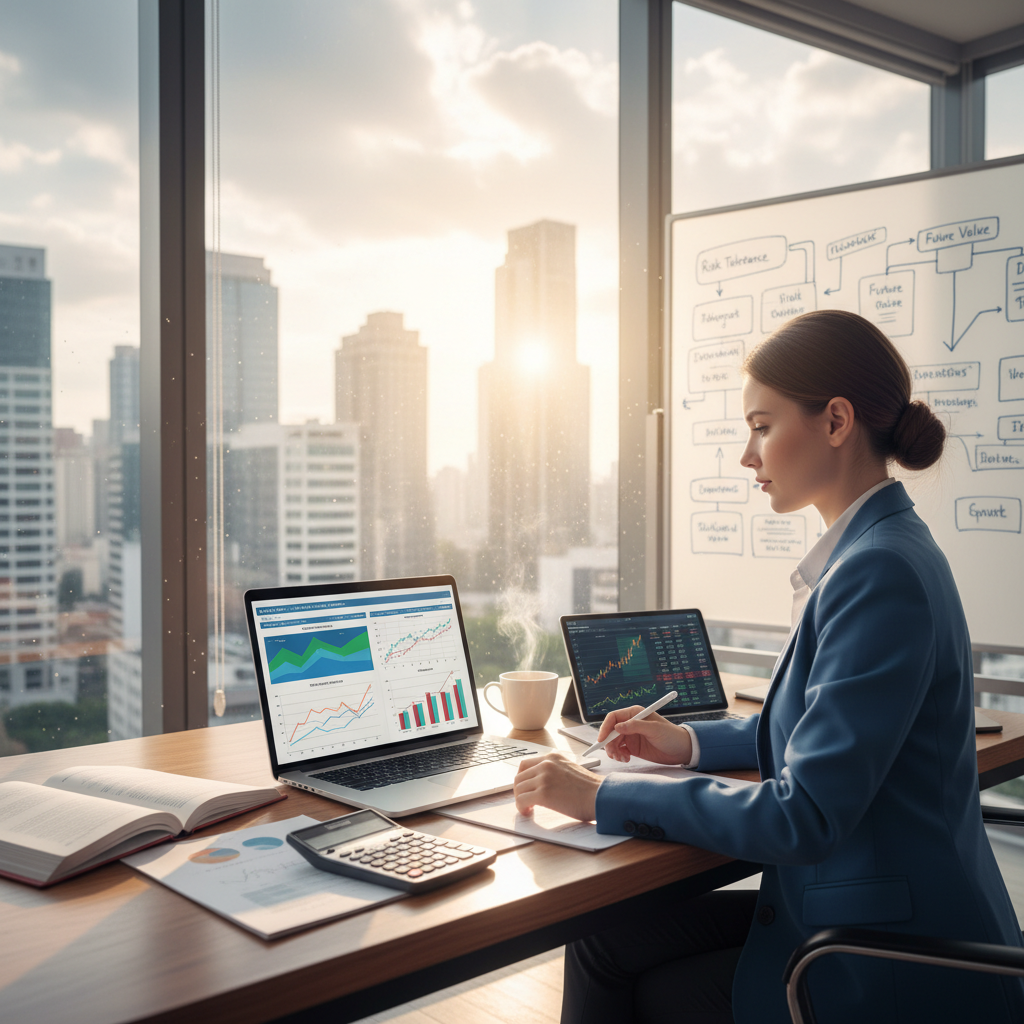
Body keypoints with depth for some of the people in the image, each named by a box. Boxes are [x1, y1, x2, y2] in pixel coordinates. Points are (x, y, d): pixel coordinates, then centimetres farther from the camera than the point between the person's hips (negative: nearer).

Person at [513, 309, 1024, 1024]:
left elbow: (803, 816, -26)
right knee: (604, 940, 7)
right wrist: (694, 743, 15)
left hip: (893, 967, -8)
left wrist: (606, 796, -20)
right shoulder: (876, 551, 7)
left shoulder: (880, 574, -25)